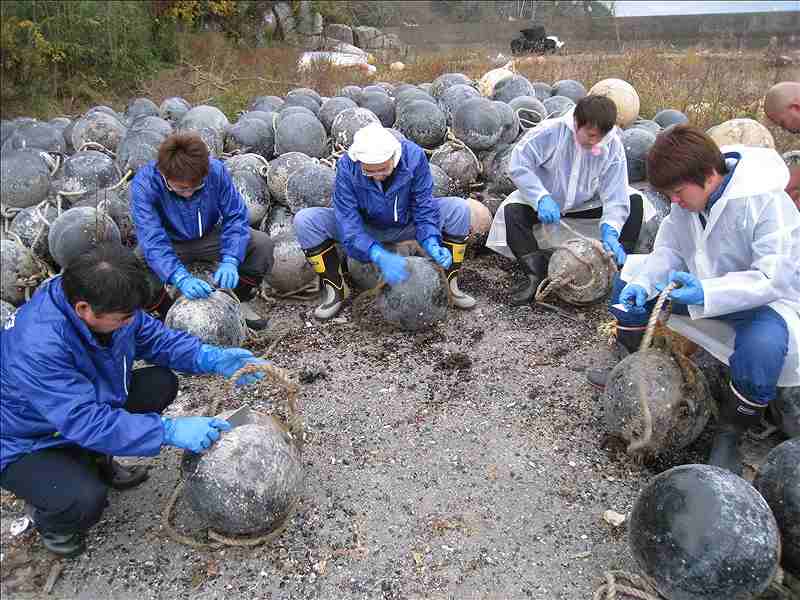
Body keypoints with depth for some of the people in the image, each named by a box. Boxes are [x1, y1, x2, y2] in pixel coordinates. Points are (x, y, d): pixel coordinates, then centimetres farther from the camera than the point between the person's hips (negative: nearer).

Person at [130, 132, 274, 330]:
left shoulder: (216, 170, -25)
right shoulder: (144, 185, -30)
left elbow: (235, 216, -20)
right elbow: (153, 241, -37)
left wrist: (230, 261, -37)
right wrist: (182, 279, -53)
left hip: (210, 236, 2)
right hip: (171, 244, -1)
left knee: (263, 244, -21)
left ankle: (239, 301, 5)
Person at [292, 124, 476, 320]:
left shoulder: (413, 156, -27)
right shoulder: (346, 167, -29)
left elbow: (424, 207, -20)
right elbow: (348, 224, -32)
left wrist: (432, 243, -39)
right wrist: (380, 257, -48)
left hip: (406, 224, 1)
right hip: (365, 227, -1)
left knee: (459, 209, -22)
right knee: (305, 221, -24)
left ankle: (448, 284, -7)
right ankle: (335, 288, -6)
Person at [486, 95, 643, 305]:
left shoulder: (613, 147, -17)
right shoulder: (550, 132, -25)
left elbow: (615, 196, -20)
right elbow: (518, 165, -24)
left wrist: (610, 232, -37)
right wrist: (541, 198, -36)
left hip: (585, 203, 3)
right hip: (545, 200, -2)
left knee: (634, 201, -13)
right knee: (512, 210, -32)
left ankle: (618, 265, -7)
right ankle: (537, 274, -30)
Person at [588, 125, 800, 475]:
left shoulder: (767, 203, -28)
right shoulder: (690, 195, -8)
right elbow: (670, 249, -1)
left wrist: (706, 294, -44)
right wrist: (643, 283, -20)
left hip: (767, 298, -7)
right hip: (701, 283, 7)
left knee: (762, 345, -38)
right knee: (627, 280, -2)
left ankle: (729, 435, -12)